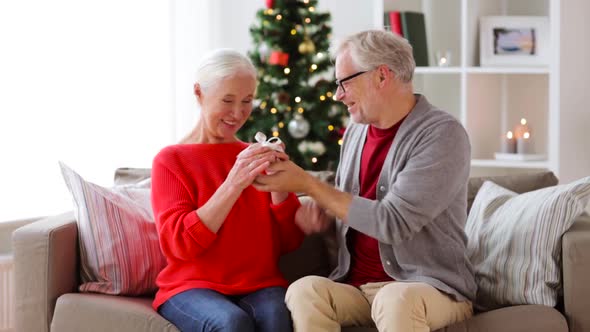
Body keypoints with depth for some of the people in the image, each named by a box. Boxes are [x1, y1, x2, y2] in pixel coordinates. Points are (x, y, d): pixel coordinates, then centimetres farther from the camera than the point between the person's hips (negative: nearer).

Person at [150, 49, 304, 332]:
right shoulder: (171, 160, 5)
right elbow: (178, 244, -10)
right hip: (193, 287, -2)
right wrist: (234, 184, -20)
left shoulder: (256, 158, 15)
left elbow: (289, 242, 8)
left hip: (260, 286, 2)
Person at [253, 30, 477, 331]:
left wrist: (307, 184, -17)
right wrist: (321, 213, 0)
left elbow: (392, 223, -20)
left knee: (396, 299, -38)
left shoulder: (443, 135, -12)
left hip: (432, 288, -5)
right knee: (304, 290, -25)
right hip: (357, 286, 6)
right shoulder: (355, 132, 10)